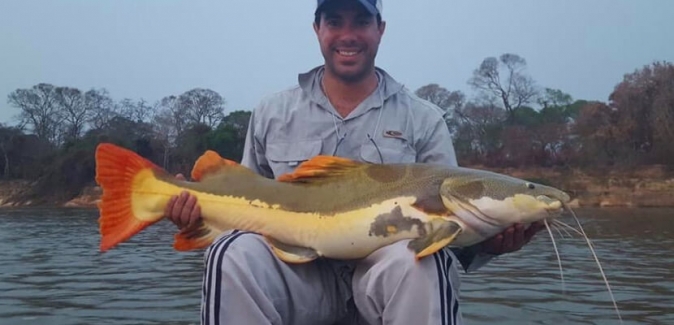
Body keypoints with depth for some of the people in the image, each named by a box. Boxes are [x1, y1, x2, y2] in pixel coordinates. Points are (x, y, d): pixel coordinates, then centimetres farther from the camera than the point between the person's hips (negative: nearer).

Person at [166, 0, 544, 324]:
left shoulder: (423, 119, 4)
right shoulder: (272, 113, 10)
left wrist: (484, 240, -20)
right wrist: (200, 210, -6)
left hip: (383, 270, -1)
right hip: (300, 271, 2)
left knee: (420, 262, -34)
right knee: (235, 255, -29)